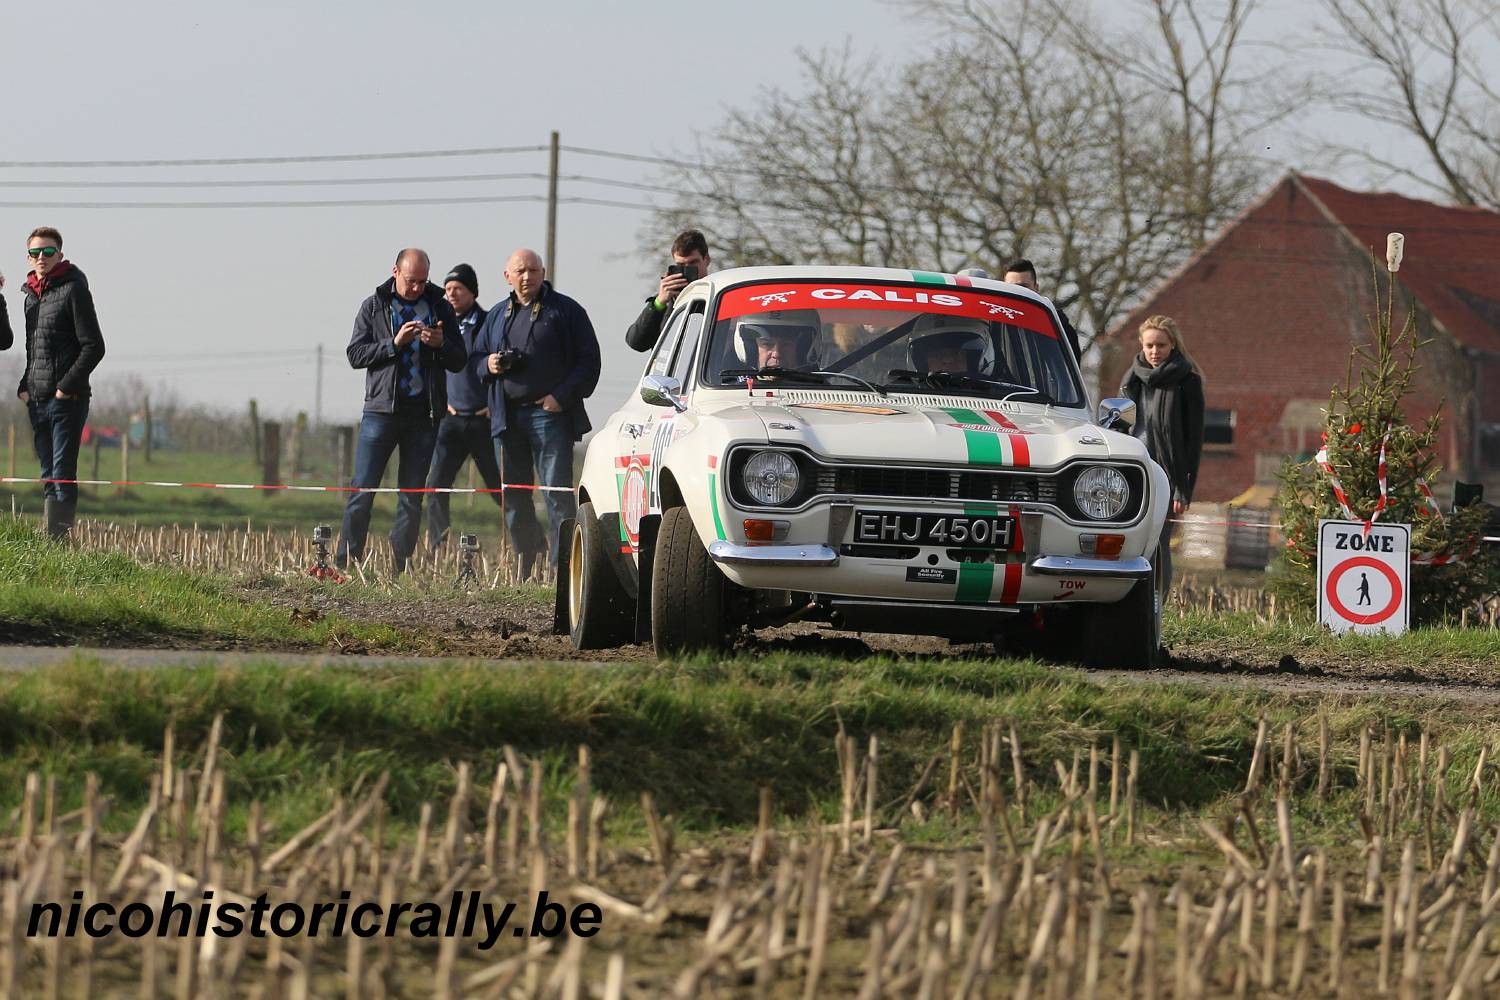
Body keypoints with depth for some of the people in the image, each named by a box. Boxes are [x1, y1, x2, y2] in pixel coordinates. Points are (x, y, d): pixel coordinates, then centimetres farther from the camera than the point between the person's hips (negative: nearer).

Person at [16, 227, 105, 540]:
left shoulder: (74, 290, -7)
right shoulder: (31, 295, 16)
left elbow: (94, 347, -12)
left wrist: (66, 388, -14)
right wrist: (25, 386, 9)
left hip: (67, 401, -8)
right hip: (37, 402, 8)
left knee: (62, 476, -10)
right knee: (48, 478, 8)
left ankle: (59, 541, -12)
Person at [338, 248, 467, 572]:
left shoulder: (440, 308, 10)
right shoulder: (374, 307, 6)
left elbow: (458, 362, 10)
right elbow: (355, 354, -2)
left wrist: (440, 344, -11)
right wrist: (394, 343, -15)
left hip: (424, 413, 2)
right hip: (382, 410, -2)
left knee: (412, 496, 3)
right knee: (363, 489, -5)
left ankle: (401, 567, 7)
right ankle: (345, 564, -3)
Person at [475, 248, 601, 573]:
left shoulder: (565, 311, 2)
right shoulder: (497, 315, 17)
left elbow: (588, 360, -2)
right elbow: (475, 359, 22)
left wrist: (562, 396, -12)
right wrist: (488, 365, -1)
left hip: (550, 413, -6)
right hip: (508, 418, 6)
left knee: (558, 494, -9)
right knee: (513, 497, 8)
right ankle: (527, 564, 16)